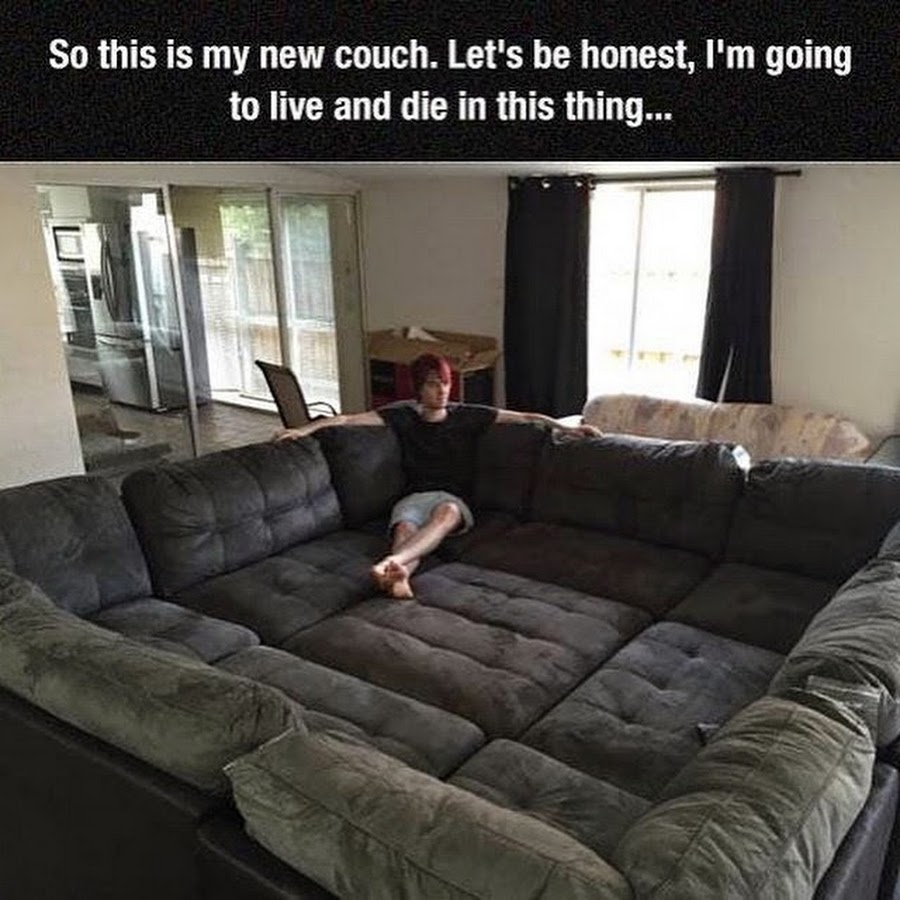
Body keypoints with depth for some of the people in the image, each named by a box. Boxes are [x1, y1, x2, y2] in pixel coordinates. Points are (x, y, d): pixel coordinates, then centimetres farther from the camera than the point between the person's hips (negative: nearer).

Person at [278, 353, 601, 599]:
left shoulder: (467, 415, 11)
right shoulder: (403, 415, 11)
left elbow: (523, 417, 12)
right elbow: (348, 419, 5)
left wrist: (566, 428, 5)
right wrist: (304, 430, -5)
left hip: (454, 500, -1)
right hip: (414, 497, 1)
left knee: (446, 512, -39)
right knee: (405, 529, -36)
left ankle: (390, 562, -63)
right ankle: (398, 577, -69)